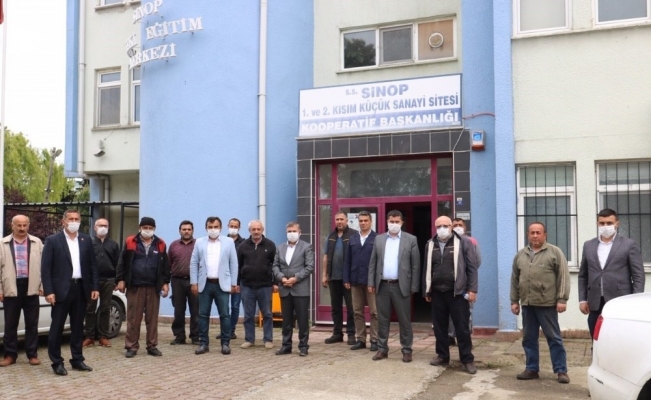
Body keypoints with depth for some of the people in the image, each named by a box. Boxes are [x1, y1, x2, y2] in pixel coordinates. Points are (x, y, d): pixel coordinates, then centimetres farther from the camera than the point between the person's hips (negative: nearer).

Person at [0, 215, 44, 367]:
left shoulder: (37, 242, 5)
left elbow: (43, 265, 5)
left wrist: (43, 286, -1)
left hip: (31, 288, 0)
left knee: (32, 323, 6)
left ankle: (32, 354, 14)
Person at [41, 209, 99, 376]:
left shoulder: (86, 240, 8)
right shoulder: (52, 241, -3)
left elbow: (92, 265, 10)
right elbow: (45, 268, -7)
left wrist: (95, 287, 3)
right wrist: (48, 291, -14)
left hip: (81, 288, 4)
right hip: (61, 289, -4)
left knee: (78, 327, 11)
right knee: (57, 327, 3)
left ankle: (77, 360, 20)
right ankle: (57, 362, 12)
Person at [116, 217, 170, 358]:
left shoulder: (160, 244, 5)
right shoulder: (130, 242, 1)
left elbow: (165, 265, 9)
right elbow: (122, 263, 4)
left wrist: (165, 283, 5)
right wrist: (120, 280, -1)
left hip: (153, 287, 1)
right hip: (134, 286, -1)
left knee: (152, 318, 7)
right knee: (133, 318, 3)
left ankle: (152, 346, 15)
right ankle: (132, 346, 11)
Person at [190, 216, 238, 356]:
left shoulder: (229, 242, 4)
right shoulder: (199, 242, 7)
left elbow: (234, 263, 3)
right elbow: (193, 263, 6)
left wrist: (233, 284, -2)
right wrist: (194, 282, -1)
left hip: (222, 284, -1)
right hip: (204, 284, 2)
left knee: (225, 315, 0)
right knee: (203, 315, 5)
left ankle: (225, 343, 8)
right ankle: (203, 343, 13)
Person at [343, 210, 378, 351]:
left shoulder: (377, 238, -4)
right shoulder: (352, 238, 10)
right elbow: (347, 260, 9)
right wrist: (346, 279, 3)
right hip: (355, 280, 4)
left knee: (374, 312, 1)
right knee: (357, 312, 9)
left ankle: (375, 340, 9)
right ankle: (360, 339, 17)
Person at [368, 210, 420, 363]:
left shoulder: (411, 239, 0)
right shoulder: (379, 239, 9)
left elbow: (415, 264, -1)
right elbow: (373, 262, 9)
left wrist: (414, 286, -5)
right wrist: (371, 282, 3)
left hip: (401, 286, -2)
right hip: (382, 285, 3)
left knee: (404, 320, 3)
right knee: (382, 319, 9)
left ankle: (407, 350, 13)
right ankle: (382, 349, 18)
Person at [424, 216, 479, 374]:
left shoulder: (463, 242, -3)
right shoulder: (430, 244, 9)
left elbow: (472, 267, -4)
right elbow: (427, 269, 14)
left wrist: (472, 289, -10)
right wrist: (426, 290, 13)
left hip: (457, 292, -4)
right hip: (437, 292, 4)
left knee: (462, 328, 0)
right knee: (439, 327, 11)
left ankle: (467, 359, 10)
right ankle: (442, 355, 24)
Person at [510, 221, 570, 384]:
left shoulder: (555, 252, -1)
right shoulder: (520, 255, 14)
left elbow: (563, 277, -6)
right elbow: (515, 280, 16)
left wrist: (562, 299, -12)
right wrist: (514, 301, 12)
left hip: (547, 303, -5)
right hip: (527, 304, 5)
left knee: (554, 338, 2)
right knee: (529, 339, 10)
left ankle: (561, 371, 9)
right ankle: (532, 369, 19)